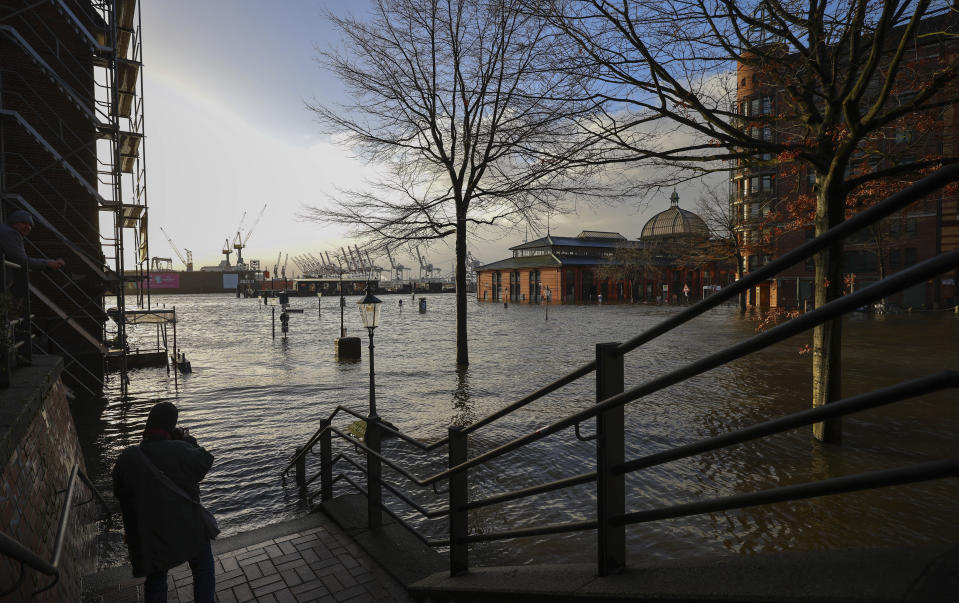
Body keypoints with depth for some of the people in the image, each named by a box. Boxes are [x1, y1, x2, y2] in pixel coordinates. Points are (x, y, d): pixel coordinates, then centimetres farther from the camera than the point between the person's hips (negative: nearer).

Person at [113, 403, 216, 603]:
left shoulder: (127, 458, -11)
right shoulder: (180, 451, -22)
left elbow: (118, 492, 4)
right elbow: (206, 460, -4)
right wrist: (188, 439, 5)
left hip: (150, 536, 3)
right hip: (189, 530, -3)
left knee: (156, 579, 25)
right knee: (203, 570, 21)